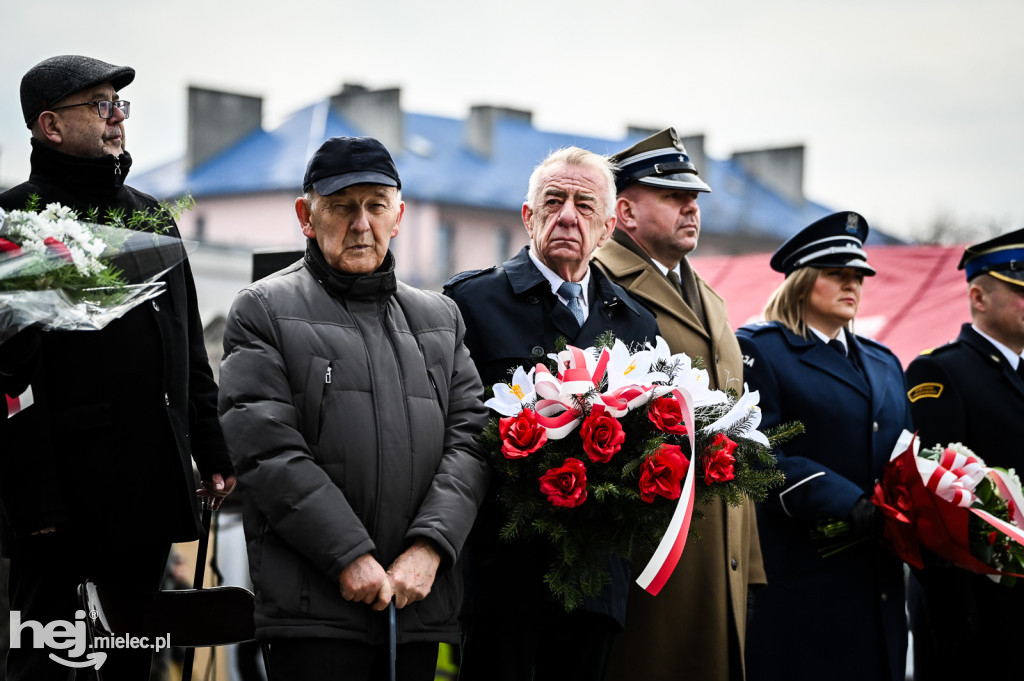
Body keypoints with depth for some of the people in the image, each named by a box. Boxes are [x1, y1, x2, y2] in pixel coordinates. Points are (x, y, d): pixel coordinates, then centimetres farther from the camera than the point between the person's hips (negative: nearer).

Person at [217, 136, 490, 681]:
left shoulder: (440, 318, 18)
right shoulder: (264, 309, 4)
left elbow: (470, 436, 8)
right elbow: (265, 447, -7)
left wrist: (428, 546, -8)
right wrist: (350, 555, -13)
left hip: (420, 600, 4)